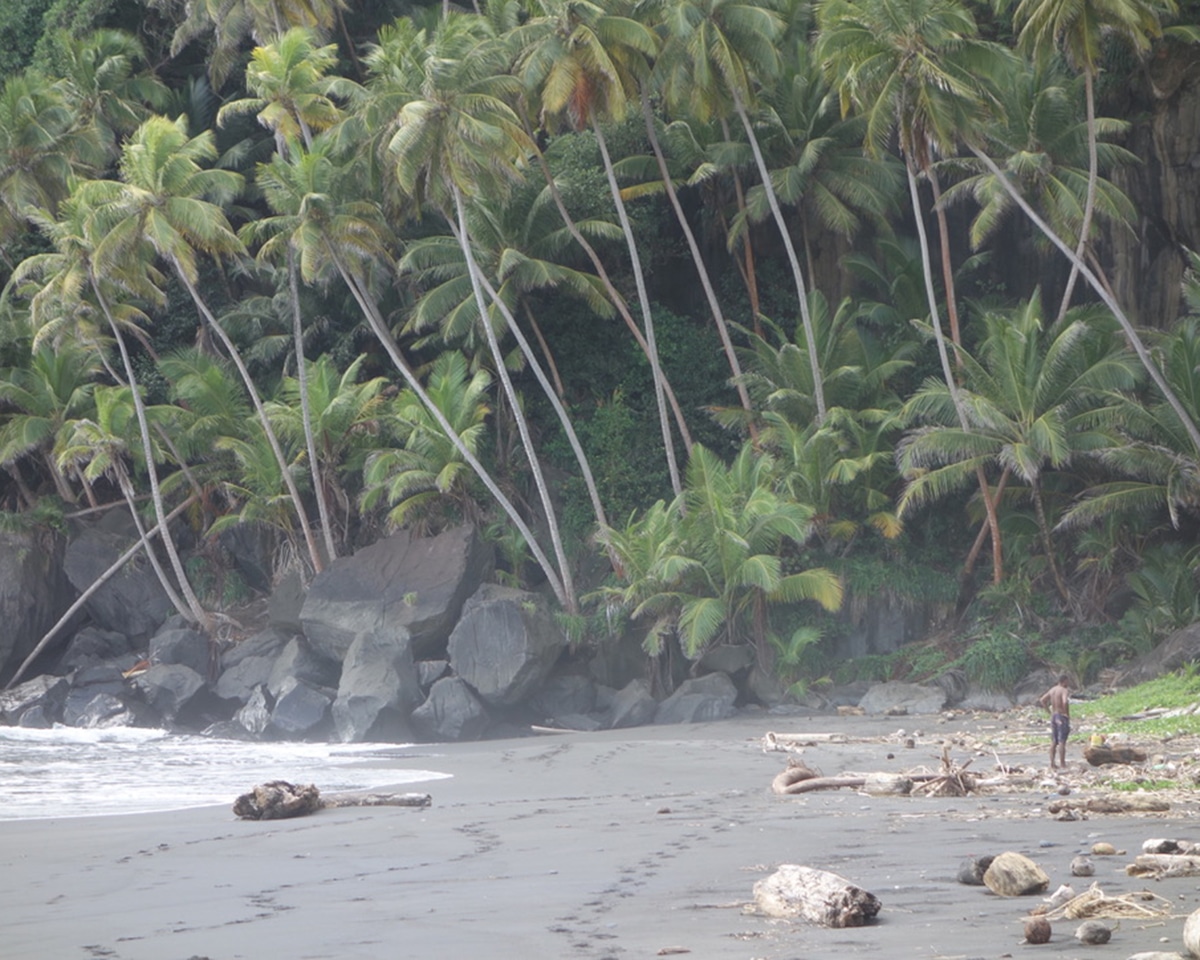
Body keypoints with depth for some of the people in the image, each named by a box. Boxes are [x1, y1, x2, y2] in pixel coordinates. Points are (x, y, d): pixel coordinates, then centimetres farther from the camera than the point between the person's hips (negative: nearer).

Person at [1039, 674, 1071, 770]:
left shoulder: (1052, 690, 10)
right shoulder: (1064, 690, -14)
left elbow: (1042, 700, 15)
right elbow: (1065, 702, -32)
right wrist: (1067, 713, -18)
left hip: (1053, 716, 8)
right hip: (1062, 717, -8)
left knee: (1054, 741, 12)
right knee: (1062, 741, -6)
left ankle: (1052, 764, 13)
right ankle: (1062, 764, -6)